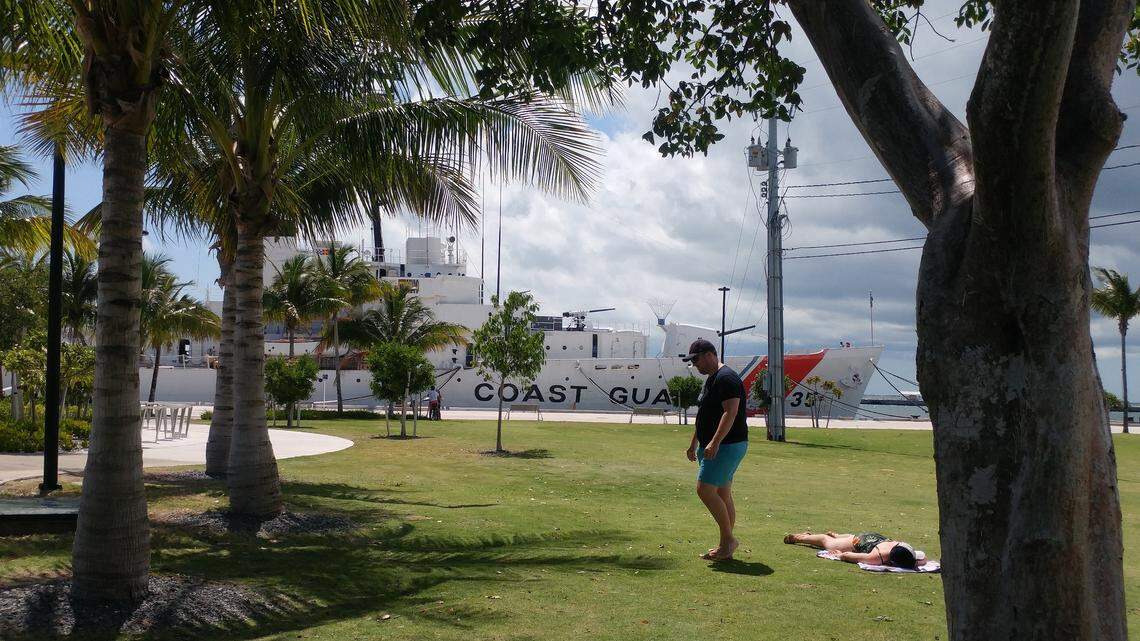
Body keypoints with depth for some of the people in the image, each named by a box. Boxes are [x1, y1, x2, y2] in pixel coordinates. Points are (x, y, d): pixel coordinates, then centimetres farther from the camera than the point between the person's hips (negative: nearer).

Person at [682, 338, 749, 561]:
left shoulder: (726, 378, -15)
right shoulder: (711, 379, 18)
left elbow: (731, 412, -24)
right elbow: (704, 416, 26)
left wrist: (715, 442, -30)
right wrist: (693, 444, 27)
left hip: (727, 445, -10)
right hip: (713, 447, 10)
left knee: (705, 489, -14)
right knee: (722, 495, 10)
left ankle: (728, 539, -5)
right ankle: (725, 547, 14)